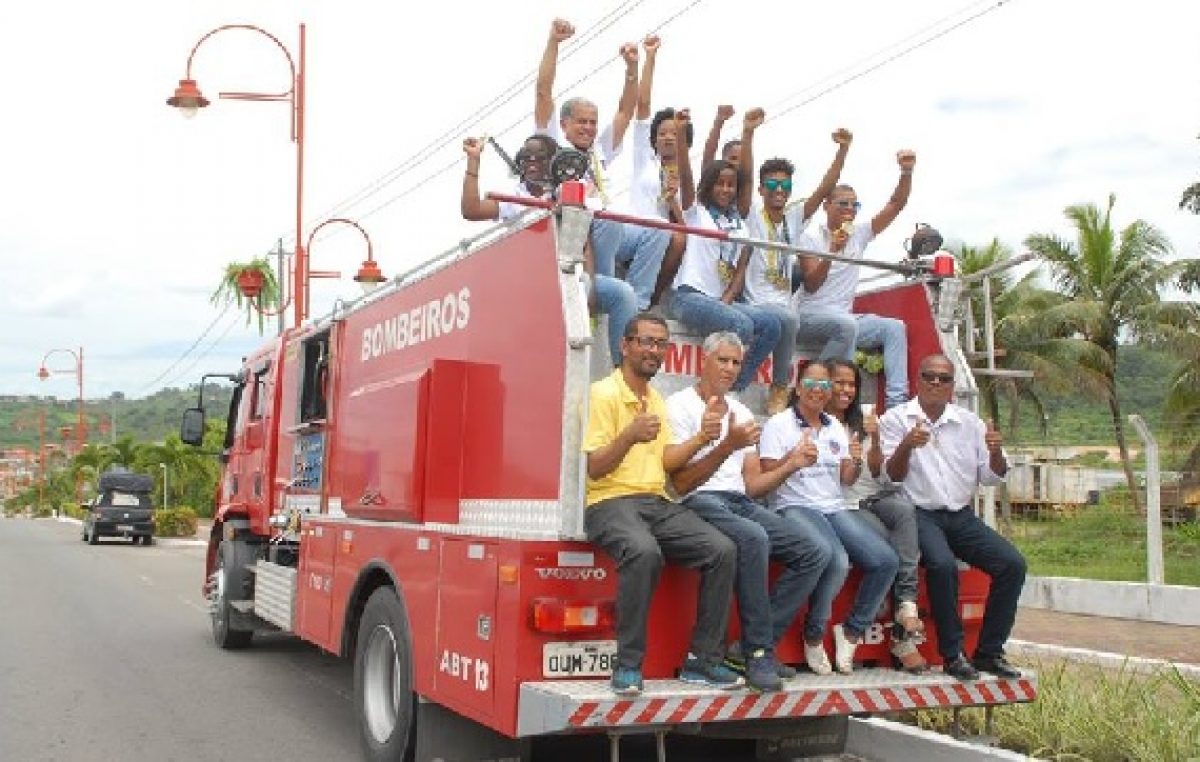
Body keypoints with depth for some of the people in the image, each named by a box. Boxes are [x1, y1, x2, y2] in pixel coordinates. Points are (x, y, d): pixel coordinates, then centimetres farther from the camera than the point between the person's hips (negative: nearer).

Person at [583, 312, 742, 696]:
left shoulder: (656, 400, 20)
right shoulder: (604, 393, -5)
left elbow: (667, 462, 15)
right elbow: (594, 469, -11)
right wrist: (629, 436, -27)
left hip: (658, 504, 7)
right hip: (610, 503, -7)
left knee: (722, 549, -14)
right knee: (644, 552, -38)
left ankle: (702, 659, -5)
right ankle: (628, 664, -24)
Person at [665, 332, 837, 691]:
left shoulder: (742, 413, 20)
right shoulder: (680, 405, -2)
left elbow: (751, 484, 18)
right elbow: (680, 484, -13)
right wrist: (727, 446, -22)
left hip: (740, 503, 8)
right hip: (699, 501, -8)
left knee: (817, 552, -9)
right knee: (753, 537, -37)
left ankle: (753, 647, -10)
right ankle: (758, 652, -24)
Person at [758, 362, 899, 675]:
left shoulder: (835, 426, 18)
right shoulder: (779, 424, 0)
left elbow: (846, 479, 16)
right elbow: (767, 477, -6)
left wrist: (856, 462, -6)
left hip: (835, 508, 6)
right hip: (795, 508, -6)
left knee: (886, 561, -15)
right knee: (836, 561, -33)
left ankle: (851, 632, 5)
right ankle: (813, 637, -9)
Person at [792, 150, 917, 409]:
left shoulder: (859, 233, 12)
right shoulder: (811, 238, -4)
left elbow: (896, 205, 7)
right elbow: (810, 286, -14)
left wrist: (906, 171, -8)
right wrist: (832, 251, -26)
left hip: (842, 317, 7)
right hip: (808, 315, -7)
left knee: (894, 327, -9)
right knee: (846, 324, -36)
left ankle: (897, 401, -16)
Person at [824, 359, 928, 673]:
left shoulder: (862, 420, 19)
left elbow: (876, 472, 13)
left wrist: (875, 441, -5)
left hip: (877, 495, 4)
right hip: (844, 505, -4)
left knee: (905, 509, -32)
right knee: (888, 546, -30)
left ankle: (906, 606, -37)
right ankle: (904, 634, -25)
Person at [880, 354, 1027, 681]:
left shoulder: (969, 422, 12)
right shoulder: (896, 419, 1)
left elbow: (992, 476, 11)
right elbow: (892, 476, -7)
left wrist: (996, 452, -11)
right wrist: (906, 446, -27)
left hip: (961, 516, 5)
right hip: (919, 515, -5)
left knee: (1013, 564, -14)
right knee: (943, 564, -32)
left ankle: (989, 652, -2)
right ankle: (952, 655, -17)